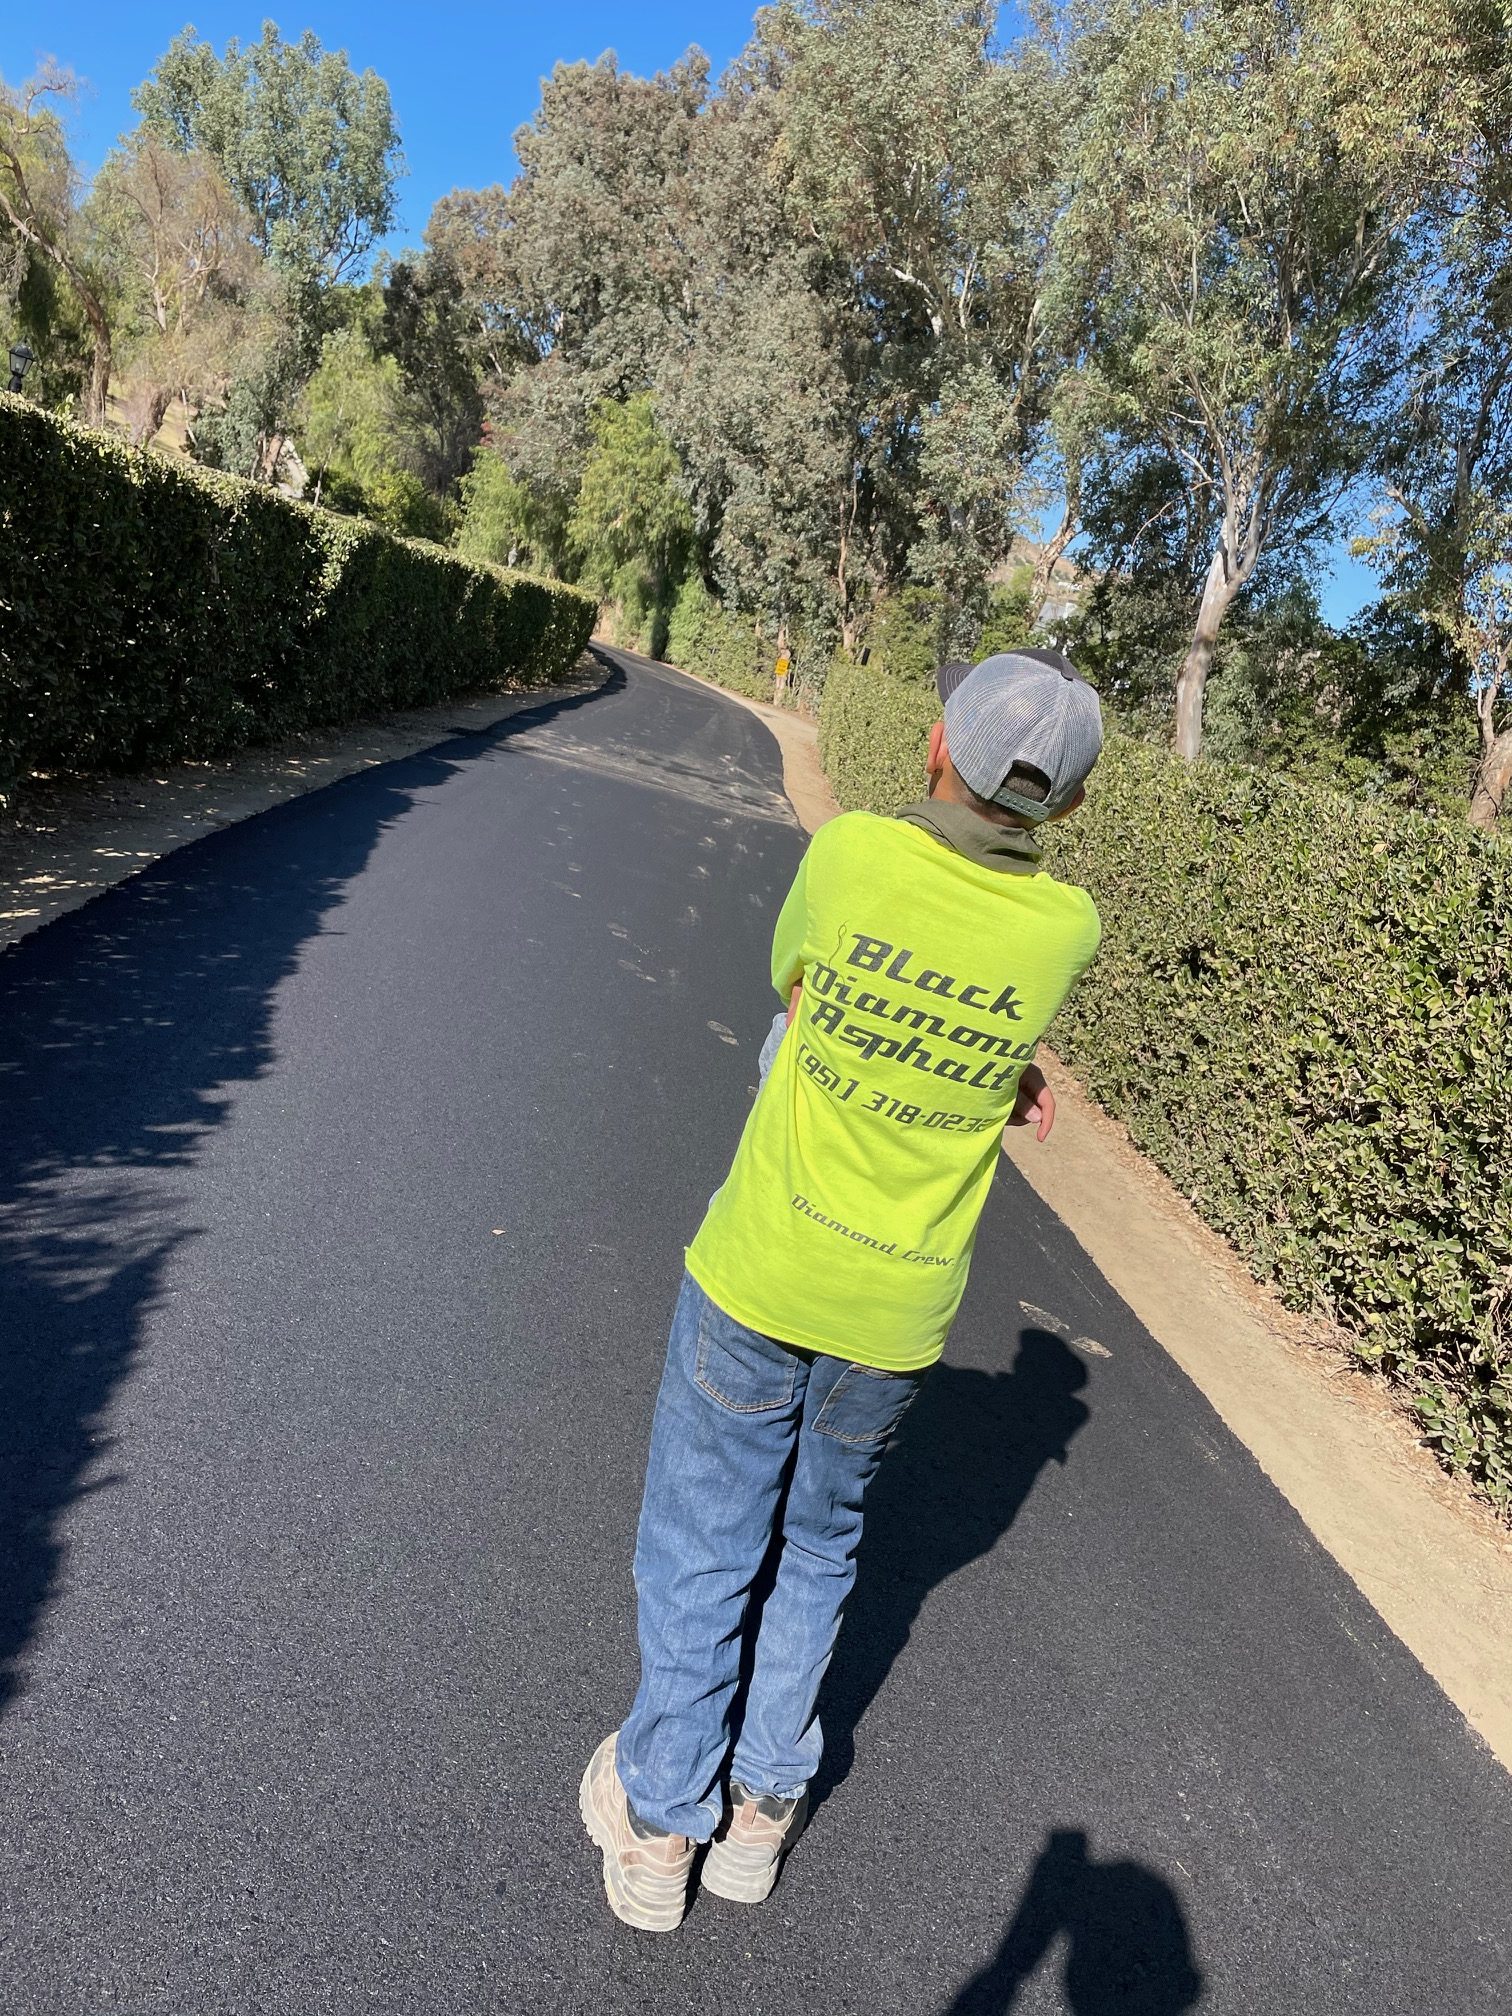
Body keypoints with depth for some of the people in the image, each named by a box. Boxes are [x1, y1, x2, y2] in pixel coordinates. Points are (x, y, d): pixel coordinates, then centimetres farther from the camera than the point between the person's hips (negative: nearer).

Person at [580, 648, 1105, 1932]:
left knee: (702, 1543, 17)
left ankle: (658, 1825, 36)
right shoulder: (1067, 929, -12)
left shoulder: (848, 849, -16)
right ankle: (762, 1808, 41)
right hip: (899, 1310, 2)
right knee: (822, 1538, 26)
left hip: (758, 1274, -2)